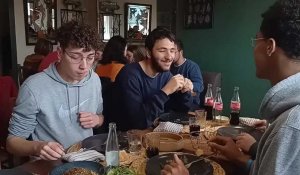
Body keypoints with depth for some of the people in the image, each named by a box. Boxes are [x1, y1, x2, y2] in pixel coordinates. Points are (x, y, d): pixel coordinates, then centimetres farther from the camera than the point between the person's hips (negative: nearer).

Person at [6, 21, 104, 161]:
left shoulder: (94, 79, 1)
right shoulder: (34, 88, -17)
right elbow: (13, 141, -9)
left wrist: (97, 120, -6)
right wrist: (37, 147, -28)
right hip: (49, 165, -3)